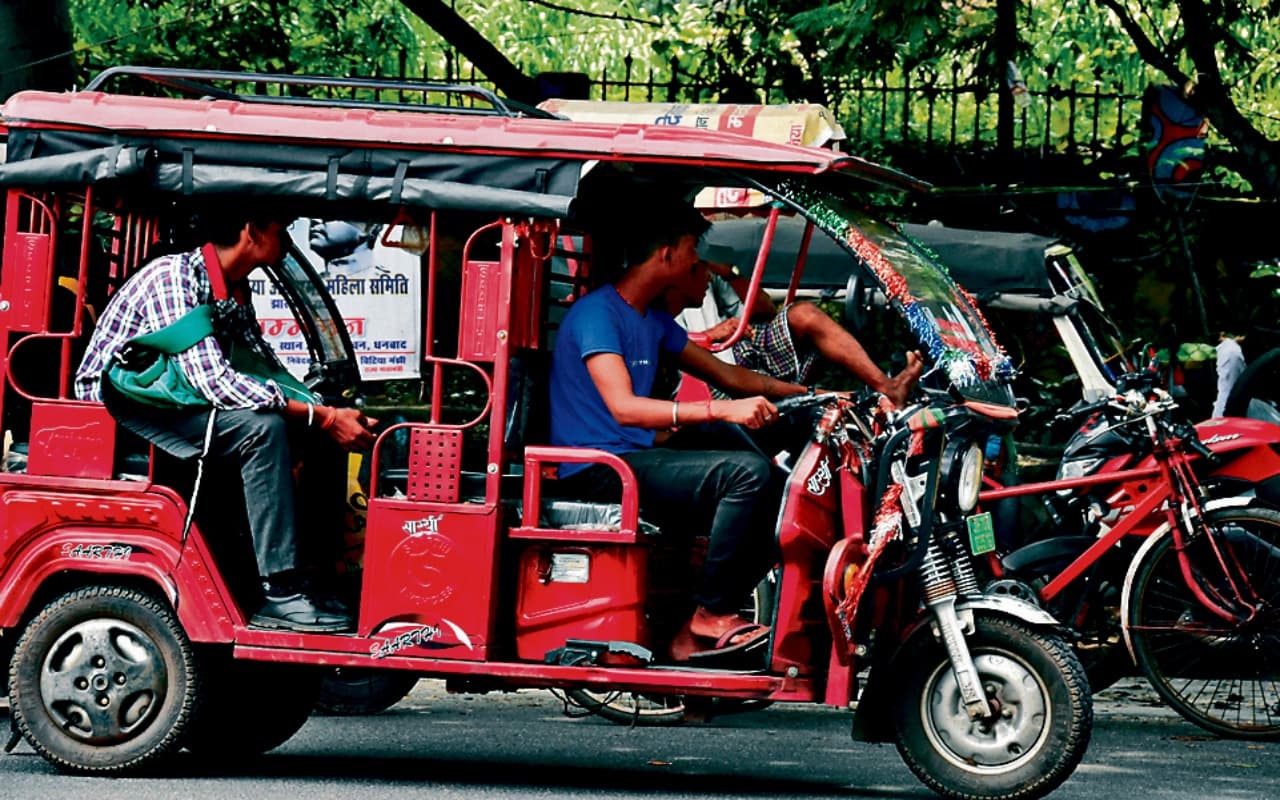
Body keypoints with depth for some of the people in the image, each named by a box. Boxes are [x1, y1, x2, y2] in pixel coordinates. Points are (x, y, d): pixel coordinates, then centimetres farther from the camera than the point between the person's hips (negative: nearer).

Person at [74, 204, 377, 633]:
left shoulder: (235, 289, 6)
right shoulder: (175, 277, -22)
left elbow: (267, 369, 12)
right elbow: (215, 382, -30)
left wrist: (332, 412, -5)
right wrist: (321, 416, -29)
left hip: (164, 401, 9)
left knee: (307, 435, -3)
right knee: (263, 428, -27)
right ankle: (281, 594, -26)